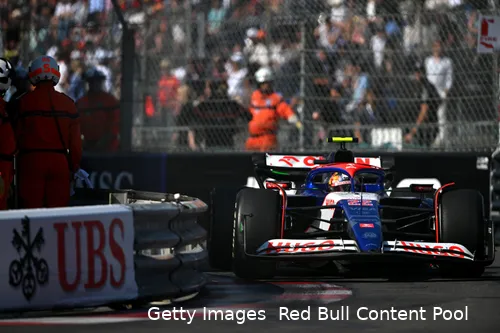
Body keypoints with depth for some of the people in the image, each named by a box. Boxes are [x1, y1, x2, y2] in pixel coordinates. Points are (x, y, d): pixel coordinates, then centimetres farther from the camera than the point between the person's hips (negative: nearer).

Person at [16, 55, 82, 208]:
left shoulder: (24, 102, -2)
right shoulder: (67, 103, 4)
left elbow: (18, 136, 0)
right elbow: (75, 140, 6)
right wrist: (75, 166, 15)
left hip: (31, 161, -2)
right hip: (59, 161, 2)